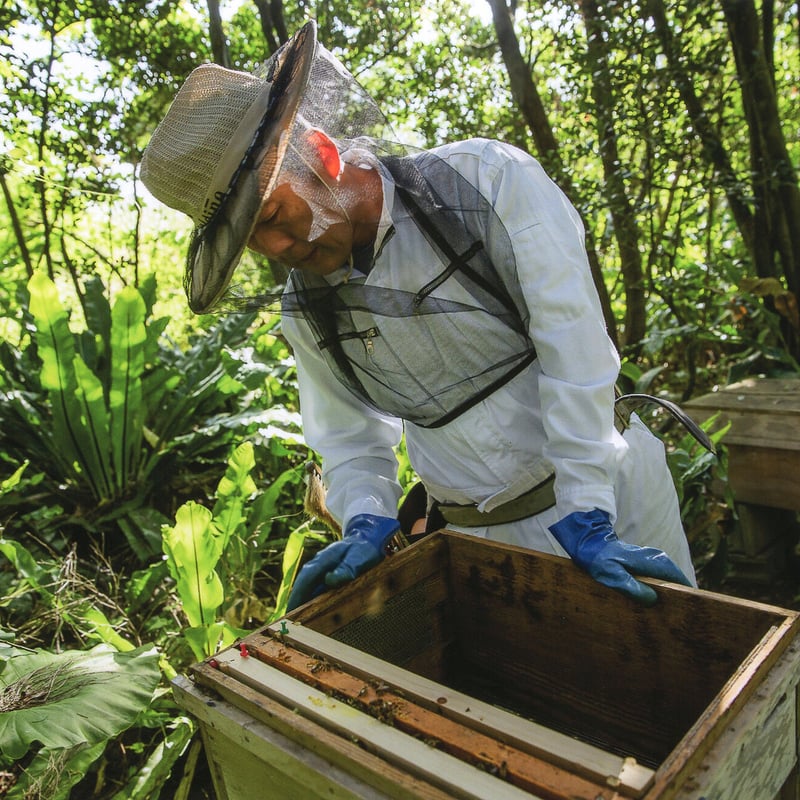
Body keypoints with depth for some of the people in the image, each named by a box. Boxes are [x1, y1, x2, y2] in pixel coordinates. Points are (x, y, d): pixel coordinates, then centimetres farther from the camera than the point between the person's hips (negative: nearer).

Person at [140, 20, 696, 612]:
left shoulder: (488, 181, -17)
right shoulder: (304, 307, -2)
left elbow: (574, 348, -21)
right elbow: (350, 435, 5)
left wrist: (586, 520, -23)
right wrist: (368, 524, -13)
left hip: (610, 483, -2)